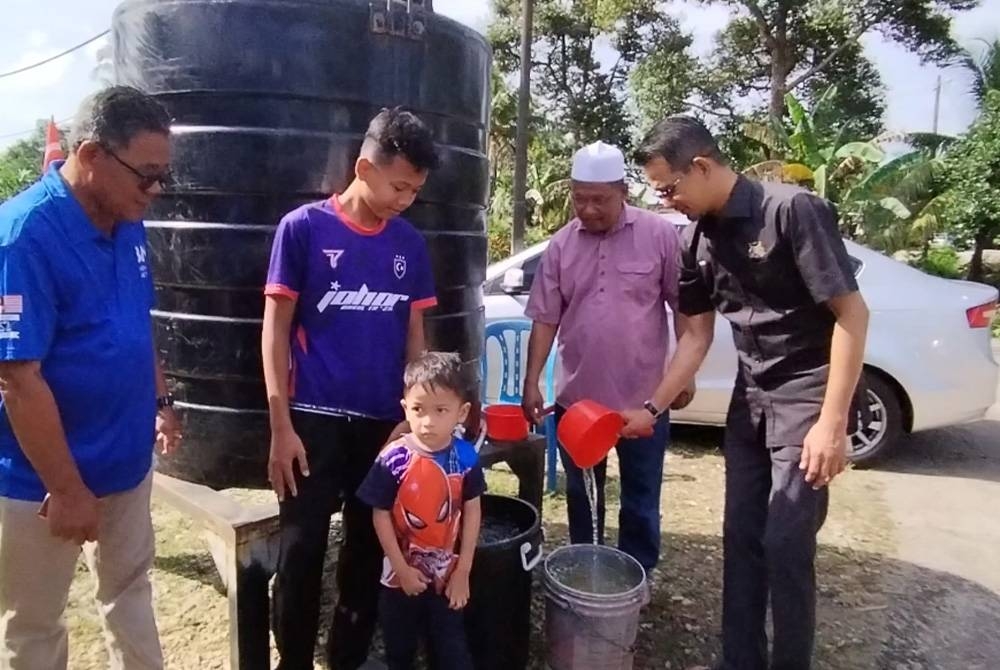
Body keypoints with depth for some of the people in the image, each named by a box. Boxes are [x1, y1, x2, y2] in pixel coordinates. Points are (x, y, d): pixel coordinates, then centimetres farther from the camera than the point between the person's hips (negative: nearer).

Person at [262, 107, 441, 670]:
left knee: (370, 550, 13)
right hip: (315, 419, -3)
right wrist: (281, 426, -9)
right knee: (302, 552, 3)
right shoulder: (303, 228, -5)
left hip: (386, 421, 4)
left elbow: (414, 336, 9)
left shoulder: (411, 245, 5)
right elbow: (276, 330, -5)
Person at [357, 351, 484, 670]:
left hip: (447, 575, 1)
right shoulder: (393, 459, -20)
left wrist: (463, 571, -5)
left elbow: (472, 512, -6)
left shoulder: (466, 457, -13)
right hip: (402, 575, 0)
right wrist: (402, 569, -10)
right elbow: (381, 516, -12)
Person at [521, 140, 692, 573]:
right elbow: (545, 319, 1)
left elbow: (683, 305, -2)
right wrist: (531, 382, -3)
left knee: (641, 497, 12)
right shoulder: (560, 246, 1)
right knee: (581, 494, 17)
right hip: (576, 396, 3)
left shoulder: (660, 235, -6)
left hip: (643, 396, -2)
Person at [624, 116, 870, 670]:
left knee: (786, 544, -4)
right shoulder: (698, 240, 3)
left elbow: (852, 313, -18)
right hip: (750, 398, 7)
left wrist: (832, 422, -21)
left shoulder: (791, 210, -18)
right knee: (741, 536, 10)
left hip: (807, 396, -6)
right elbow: (696, 336, 8)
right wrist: (651, 408, 2)